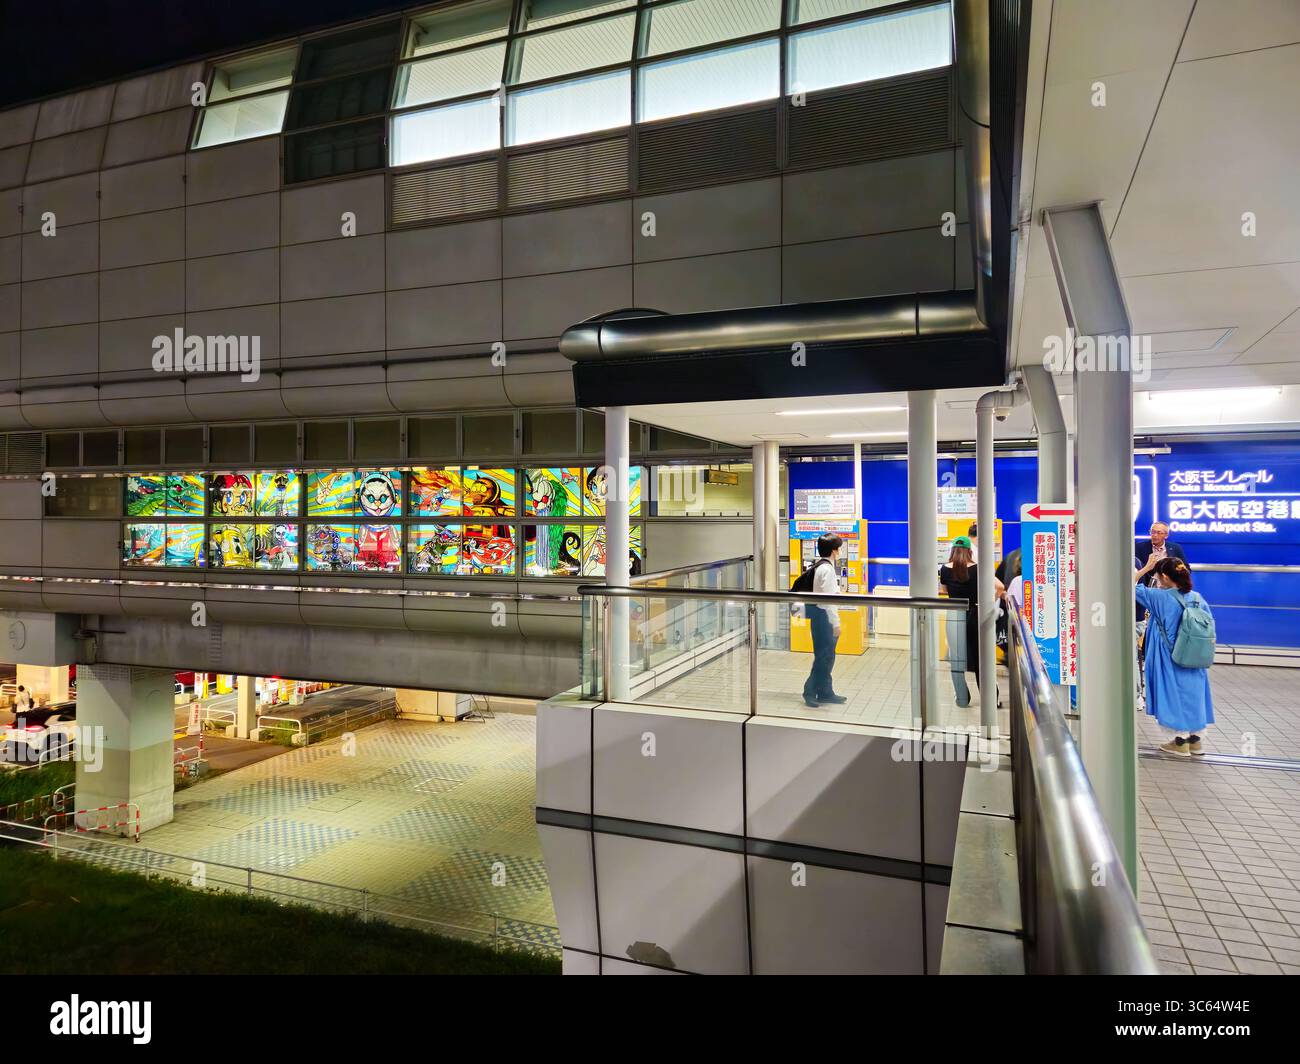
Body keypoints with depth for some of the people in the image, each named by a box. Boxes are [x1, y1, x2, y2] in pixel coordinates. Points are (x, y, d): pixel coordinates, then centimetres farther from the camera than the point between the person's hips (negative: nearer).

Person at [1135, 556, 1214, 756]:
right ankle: (1195, 739, 25)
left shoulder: (1160, 597, -16)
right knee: (1192, 693, 15)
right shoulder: (1198, 598, 0)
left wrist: (1146, 568, 0)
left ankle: (1180, 741, 11)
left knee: (1173, 694, 5)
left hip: (1170, 660, -5)